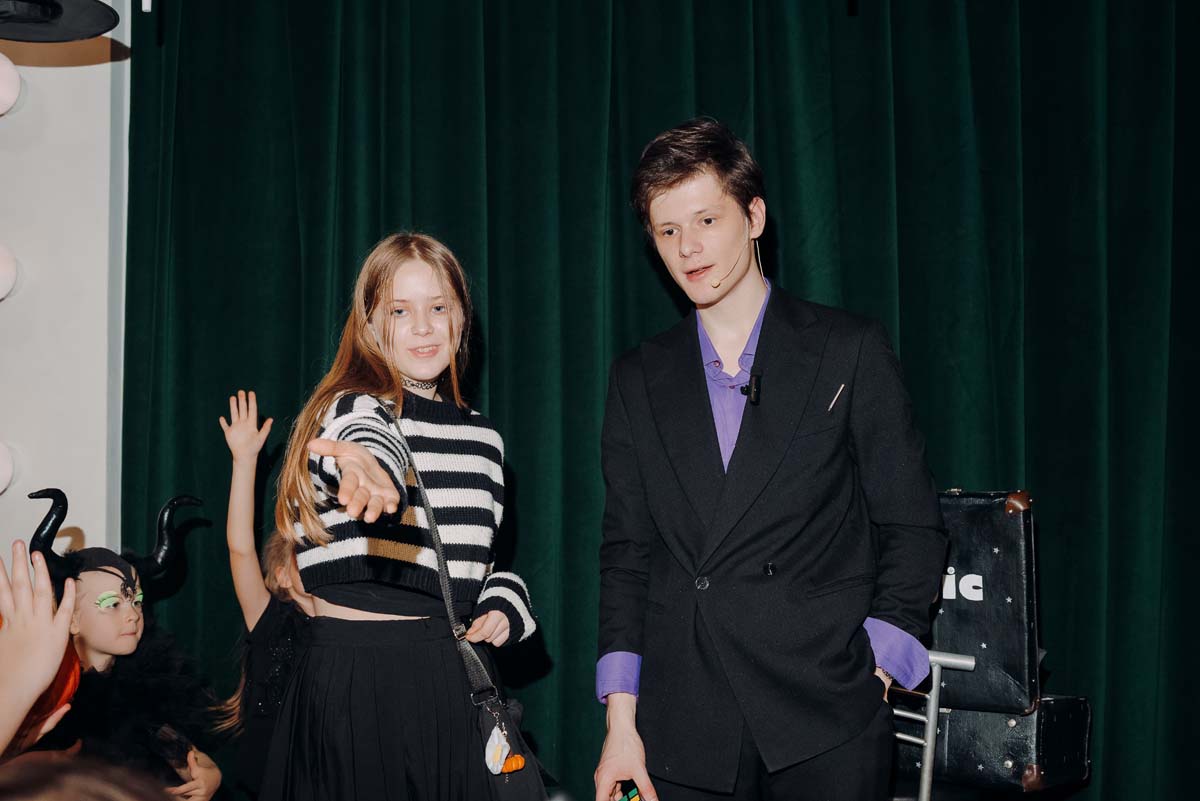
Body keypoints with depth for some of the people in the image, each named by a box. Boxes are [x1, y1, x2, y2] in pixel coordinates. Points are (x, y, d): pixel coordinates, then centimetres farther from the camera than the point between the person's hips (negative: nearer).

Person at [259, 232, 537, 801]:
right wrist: (370, 467, -55)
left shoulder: (481, 436, 14)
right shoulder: (352, 406, -5)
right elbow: (367, 436, -32)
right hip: (353, 669, -5)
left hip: (448, 674, 6)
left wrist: (503, 608, 5)